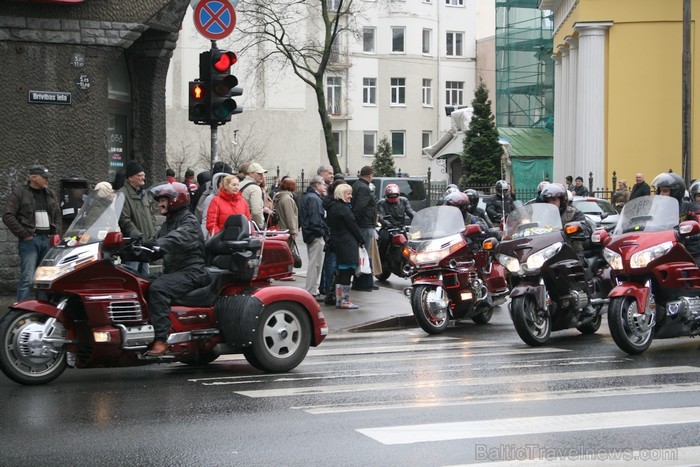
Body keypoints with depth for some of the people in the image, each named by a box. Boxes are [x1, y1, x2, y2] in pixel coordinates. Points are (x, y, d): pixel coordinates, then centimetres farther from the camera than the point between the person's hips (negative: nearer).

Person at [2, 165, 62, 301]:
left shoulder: (50, 194, 18)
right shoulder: (19, 193, -1)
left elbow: (57, 215, 27)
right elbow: (8, 216, -7)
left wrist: (56, 233, 11)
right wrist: (24, 234, -11)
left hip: (48, 239, 6)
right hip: (30, 240, -6)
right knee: (27, 279, -13)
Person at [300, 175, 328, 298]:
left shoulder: (306, 196, 18)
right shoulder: (314, 198, -15)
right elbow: (315, 219, -22)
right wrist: (321, 232, -17)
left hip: (309, 234, 11)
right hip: (316, 236, -11)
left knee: (314, 264, 17)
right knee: (315, 264, -7)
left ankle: (313, 290, 23)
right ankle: (312, 292, -5)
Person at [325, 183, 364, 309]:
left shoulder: (333, 207, 14)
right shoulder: (343, 209, -14)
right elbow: (352, 226, -12)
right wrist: (361, 240, 1)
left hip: (338, 242, 10)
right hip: (347, 244, -10)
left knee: (342, 273, 13)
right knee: (347, 272, -6)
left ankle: (339, 299, 17)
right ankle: (344, 301, -5)